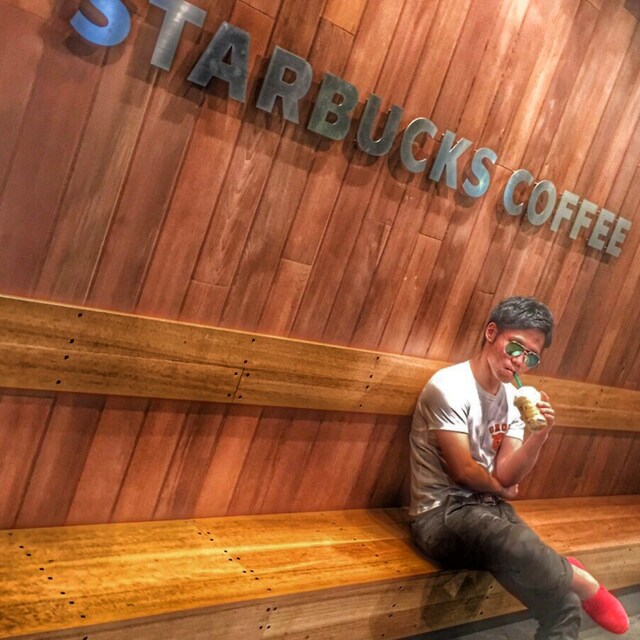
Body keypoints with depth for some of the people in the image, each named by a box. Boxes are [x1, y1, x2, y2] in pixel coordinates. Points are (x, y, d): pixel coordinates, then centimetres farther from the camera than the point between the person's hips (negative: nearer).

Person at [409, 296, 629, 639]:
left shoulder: (514, 399, 7)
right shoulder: (449, 387, -15)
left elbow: (506, 476, -1)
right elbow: (463, 471, -14)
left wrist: (538, 437, -17)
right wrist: (500, 490, 4)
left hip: (488, 510, 7)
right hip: (443, 514, -6)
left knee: (565, 607, -17)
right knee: (521, 548, -35)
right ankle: (578, 579, -9)